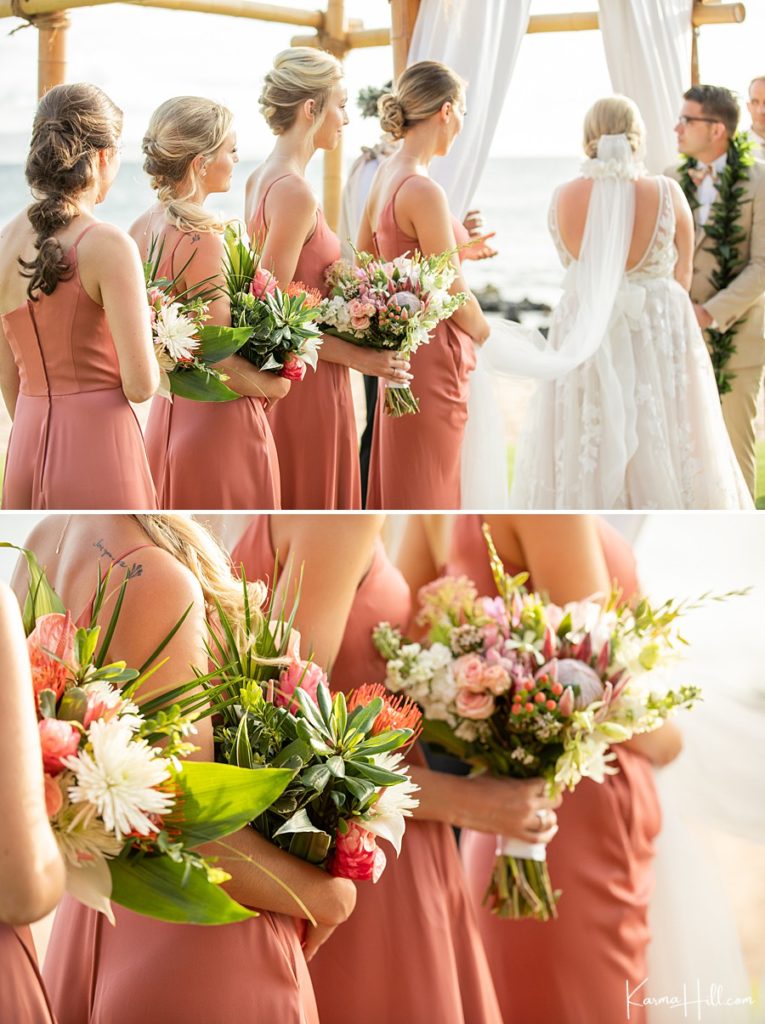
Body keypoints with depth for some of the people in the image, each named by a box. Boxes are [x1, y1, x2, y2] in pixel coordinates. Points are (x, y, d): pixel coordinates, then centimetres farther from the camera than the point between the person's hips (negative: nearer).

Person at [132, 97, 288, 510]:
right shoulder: (199, 238, -20)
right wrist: (274, 385, -6)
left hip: (168, 414, 9)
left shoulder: (143, 228, 4)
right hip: (218, 425, -8)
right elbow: (220, 359, -20)